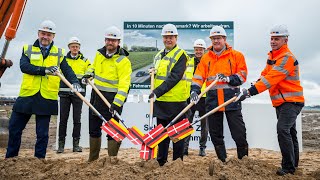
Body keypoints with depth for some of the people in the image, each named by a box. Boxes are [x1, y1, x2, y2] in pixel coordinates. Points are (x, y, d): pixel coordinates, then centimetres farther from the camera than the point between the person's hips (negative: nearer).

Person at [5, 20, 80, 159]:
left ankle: (39, 159, 21)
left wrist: (74, 82, -19)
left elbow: (67, 70, 1)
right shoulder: (28, 50, 7)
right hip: (27, 95, 1)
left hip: (47, 98, -1)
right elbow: (24, 66, -10)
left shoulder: (59, 53, 10)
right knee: (14, 128, 11)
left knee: (42, 133, 7)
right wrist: (44, 70, -24)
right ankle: (10, 158, 29)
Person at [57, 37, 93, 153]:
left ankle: (76, 144, 11)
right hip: (65, 92, 0)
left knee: (77, 119, 3)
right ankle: (61, 144, 10)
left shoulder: (85, 61, 12)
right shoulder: (63, 60, 13)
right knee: (63, 118, 2)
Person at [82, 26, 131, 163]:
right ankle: (93, 158, 35)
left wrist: (117, 103, -31)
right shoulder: (99, 54, 5)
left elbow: (124, 85, -22)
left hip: (113, 99, -7)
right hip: (96, 95, 7)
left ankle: (113, 159, 17)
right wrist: (89, 74, 6)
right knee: (93, 128, 17)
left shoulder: (123, 61, -15)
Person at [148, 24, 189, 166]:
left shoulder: (180, 55, -8)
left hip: (176, 101, -7)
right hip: (160, 101, 7)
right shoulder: (158, 55, 15)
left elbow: (174, 77, -19)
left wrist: (158, 92, -24)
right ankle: (161, 162, 28)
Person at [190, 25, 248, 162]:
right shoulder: (206, 58, 13)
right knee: (215, 135, 11)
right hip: (212, 101, 3)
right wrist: (194, 90, -11)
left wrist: (228, 78, -15)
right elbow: (198, 77, 5)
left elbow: (242, 76, 1)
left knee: (239, 134, 0)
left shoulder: (236, 55, 6)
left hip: (231, 100, -3)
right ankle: (222, 161, 27)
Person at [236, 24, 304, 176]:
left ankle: (288, 167, -9)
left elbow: (271, 79, -28)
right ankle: (293, 163, 31)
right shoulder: (272, 56, 12)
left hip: (291, 102, -9)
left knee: (283, 129, -19)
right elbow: (265, 74, 14)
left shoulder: (287, 57, -18)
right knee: (289, 132, 17)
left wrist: (250, 91, -34)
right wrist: (253, 86, -7)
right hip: (281, 102, 9)